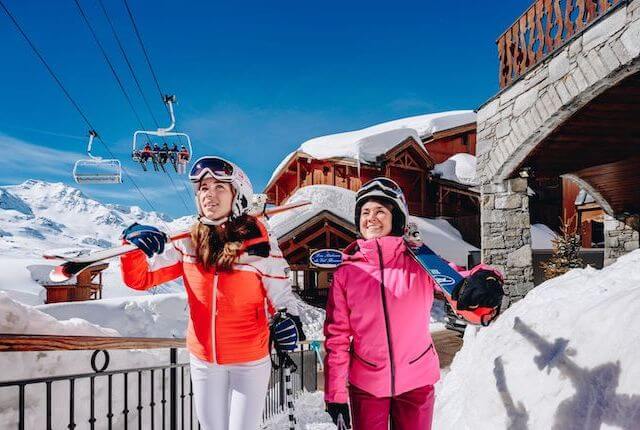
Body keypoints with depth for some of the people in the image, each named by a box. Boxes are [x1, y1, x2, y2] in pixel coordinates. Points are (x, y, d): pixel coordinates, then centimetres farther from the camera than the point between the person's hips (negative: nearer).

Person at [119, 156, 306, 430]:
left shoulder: (260, 246, -15)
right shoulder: (188, 245, -6)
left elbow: (281, 297, -8)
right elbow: (141, 278, -3)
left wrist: (290, 320, -29)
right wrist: (133, 245, -21)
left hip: (250, 361, -3)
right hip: (204, 359, 3)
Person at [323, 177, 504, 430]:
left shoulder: (419, 261, -4)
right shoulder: (346, 272, -3)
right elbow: (337, 335, -1)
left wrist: (484, 280, -41)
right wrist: (335, 394, -2)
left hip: (417, 381, 0)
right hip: (365, 385, 0)